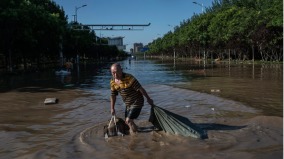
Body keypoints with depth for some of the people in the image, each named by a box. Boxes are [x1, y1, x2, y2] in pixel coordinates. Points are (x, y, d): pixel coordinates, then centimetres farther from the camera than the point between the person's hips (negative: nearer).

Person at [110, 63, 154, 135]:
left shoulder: (129, 78, -28)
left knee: (128, 121, -14)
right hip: (128, 104, 7)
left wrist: (148, 99, -13)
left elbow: (140, 89, -21)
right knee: (127, 121, 17)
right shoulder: (112, 81, -6)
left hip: (137, 102, -7)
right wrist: (112, 108, 7)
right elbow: (113, 95, 7)